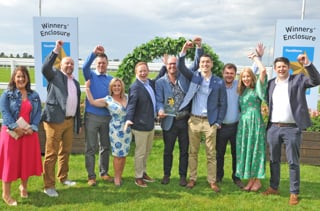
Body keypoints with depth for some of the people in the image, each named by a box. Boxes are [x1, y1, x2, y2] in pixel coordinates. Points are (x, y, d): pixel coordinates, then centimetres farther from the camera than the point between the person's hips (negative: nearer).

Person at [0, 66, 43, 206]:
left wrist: (32, 127, -13)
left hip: (29, 132, 4)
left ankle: (23, 187, 33)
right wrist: (15, 127, -21)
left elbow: (38, 113, 2)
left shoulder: (34, 95, 9)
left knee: (27, 160, 11)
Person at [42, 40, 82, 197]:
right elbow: (45, 68, -20)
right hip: (55, 120, -6)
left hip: (70, 121, 7)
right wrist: (56, 50, -23)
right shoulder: (55, 75, 3)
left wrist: (79, 123, 17)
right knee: (51, 153, -4)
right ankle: (49, 186, 1)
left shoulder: (76, 82, 20)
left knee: (66, 151, 16)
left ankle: (63, 178, 30)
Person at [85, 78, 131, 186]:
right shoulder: (108, 100, -3)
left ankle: (120, 176, 22)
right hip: (116, 130, -3)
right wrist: (87, 88, -4)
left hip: (127, 129, 4)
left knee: (124, 154, 9)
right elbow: (92, 101, -6)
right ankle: (116, 177, 14)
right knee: (118, 155, 0)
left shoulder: (127, 97, 5)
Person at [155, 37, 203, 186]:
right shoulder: (160, 82, 0)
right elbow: (159, 100, -3)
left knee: (184, 150, 9)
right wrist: (160, 110, -24)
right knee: (168, 150, 12)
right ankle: (166, 174, 28)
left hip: (185, 120, 1)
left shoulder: (184, 76, 4)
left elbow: (196, 64, 0)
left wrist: (199, 47, -12)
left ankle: (183, 176, 22)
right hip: (169, 121, -1)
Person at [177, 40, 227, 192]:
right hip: (194, 120, 2)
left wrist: (218, 122, -4)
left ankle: (212, 181, 15)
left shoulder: (219, 82, 0)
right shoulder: (194, 76, 4)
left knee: (211, 153, 5)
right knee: (193, 152, 10)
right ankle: (192, 178, 21)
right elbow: (181, 67, -9)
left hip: (210, 122, -1)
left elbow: (223, 104, 2)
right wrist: (184, 50, -23)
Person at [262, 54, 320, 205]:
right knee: (274, 160, 14)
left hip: (292, 128, -4)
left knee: (293, 162, 3)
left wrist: (307, 64, -23)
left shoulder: (298, 79, 1)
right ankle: (274, 187, 28)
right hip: (273, 128, 4)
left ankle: (294, 193, 12)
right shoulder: (271, 83, 11)